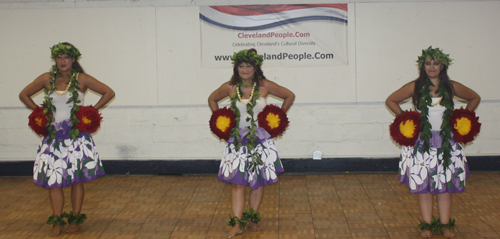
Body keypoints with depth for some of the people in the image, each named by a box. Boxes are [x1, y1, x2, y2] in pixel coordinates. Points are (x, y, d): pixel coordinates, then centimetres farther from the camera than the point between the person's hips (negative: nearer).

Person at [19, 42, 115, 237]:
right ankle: (57, 222, 8)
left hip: (76, 135, -2)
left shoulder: (81, 79, 0)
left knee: (77, 179, 0)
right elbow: (24, 95, 18)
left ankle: (75, 220, 11)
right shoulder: (46, 79, 5)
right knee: (53, 179, -1)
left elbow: (109, 92, 3)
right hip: (54, 135, 2)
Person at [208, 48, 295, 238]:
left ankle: (252, 219, 21)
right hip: (237, 141, 0)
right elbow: (212, 99, 16)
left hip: (261, 140, 0)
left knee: (258, 182, 7)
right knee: (237, 182, -5)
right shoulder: (229, 88, -3)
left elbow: (290, 96, 7)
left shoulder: (265, 86, -6)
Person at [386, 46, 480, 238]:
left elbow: (475, 98, 16)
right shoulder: (414, 87, -3)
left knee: (445, 183, 6)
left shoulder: (452, 87, 1)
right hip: (422, 143, -1)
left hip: (445, 143, 1)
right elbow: (391, 101, 6)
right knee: (422, 184, 2)